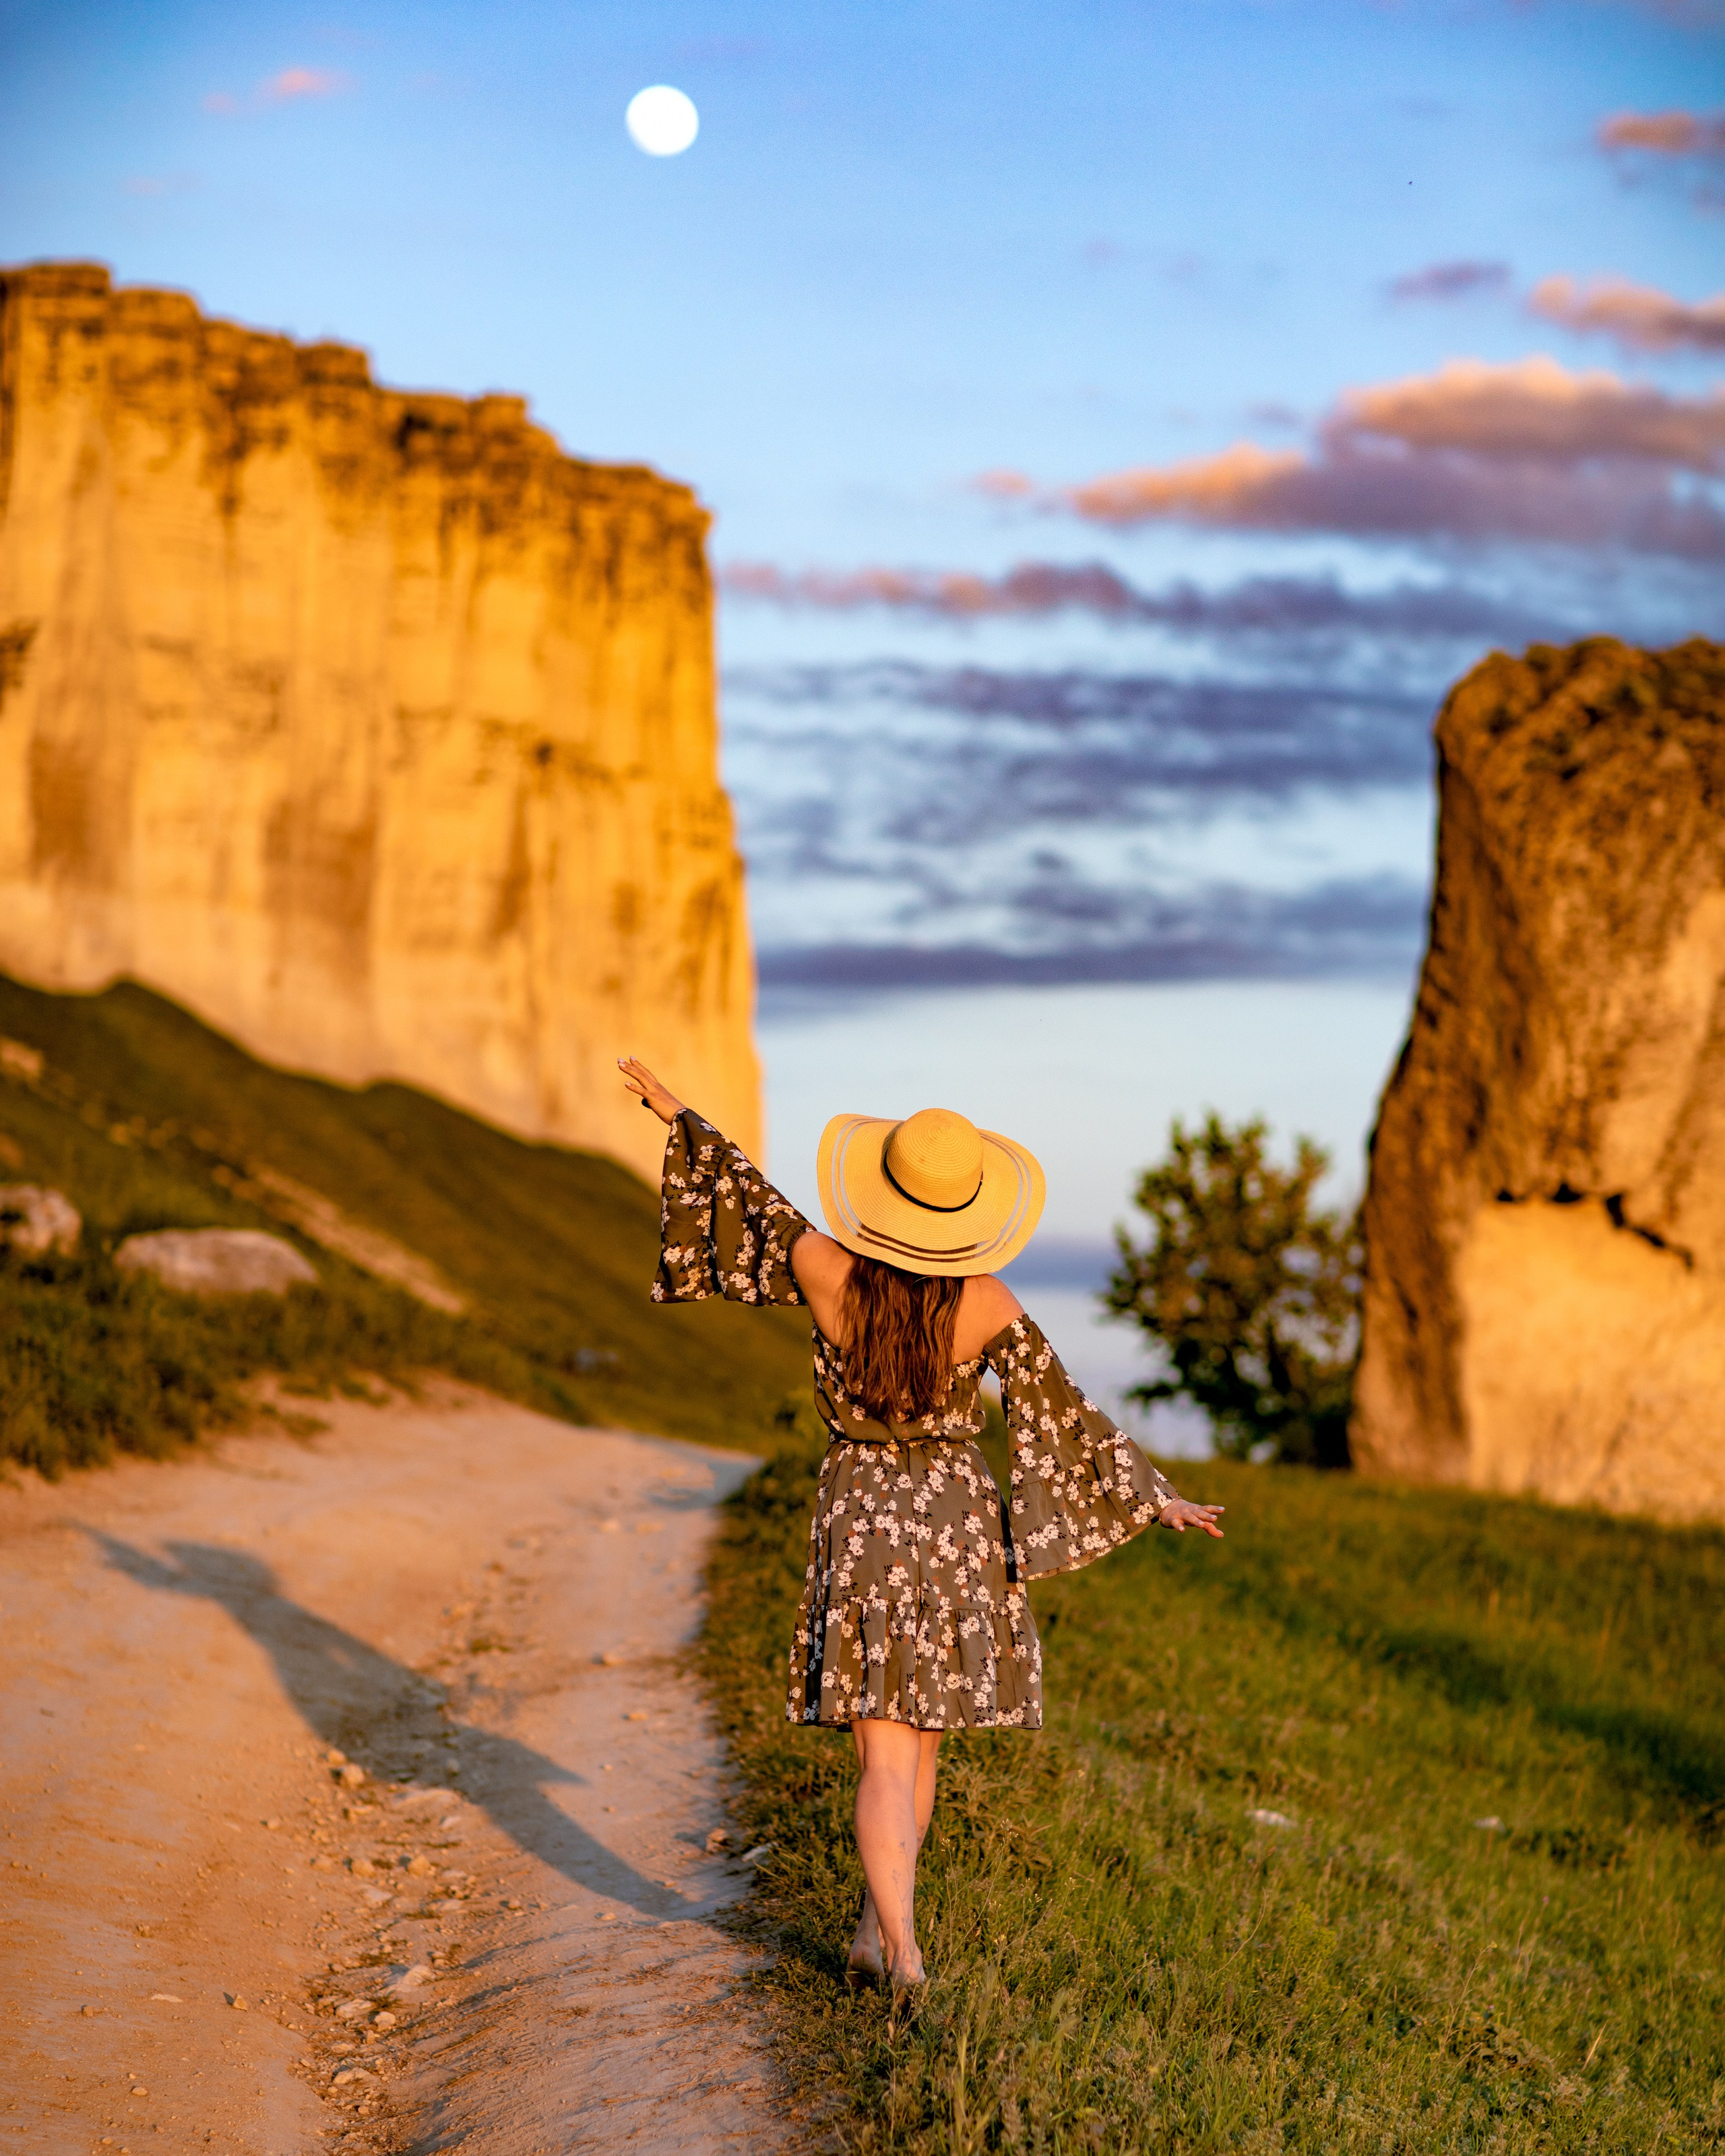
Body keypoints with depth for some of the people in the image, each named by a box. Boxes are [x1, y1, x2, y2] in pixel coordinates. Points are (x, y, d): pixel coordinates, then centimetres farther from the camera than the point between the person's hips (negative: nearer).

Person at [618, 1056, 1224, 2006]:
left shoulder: (825, 1274, -13)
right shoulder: (990, 1307, -12)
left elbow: (756, 1205, 4)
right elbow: (1061, 1416, -5)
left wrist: (682, 1120, 20)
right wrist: (1154, 1495, 7)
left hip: (859, 1521, -1)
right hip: (956, 1519, 1)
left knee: (885, 1754, 0)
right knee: (918, 1743, 17)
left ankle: (899, 1949, -12)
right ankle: (875, 1926, 25)